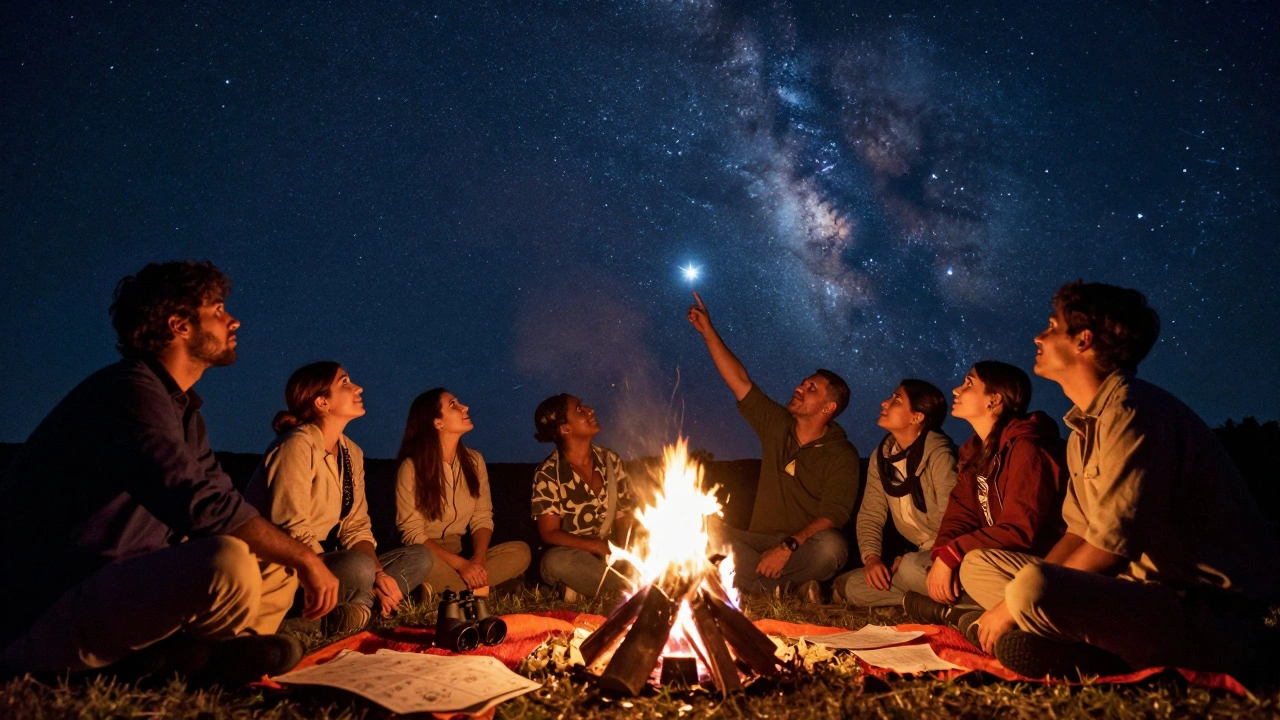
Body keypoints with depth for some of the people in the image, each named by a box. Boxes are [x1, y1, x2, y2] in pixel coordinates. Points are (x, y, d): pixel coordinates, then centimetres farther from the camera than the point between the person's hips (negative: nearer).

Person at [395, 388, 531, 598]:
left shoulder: (474, 460, 3)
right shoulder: (411, 467, -13)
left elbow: (482, 518, 3)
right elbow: (412, 533, -14)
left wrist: (478, 559, -17)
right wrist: (460, 564, -24)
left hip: (458, 551, 5)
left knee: (520, 551, -18)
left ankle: (438, 589, -20)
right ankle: (472, 589, -16)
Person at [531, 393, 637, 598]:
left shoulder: (611, 460, 4)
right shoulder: (548, 474, -9)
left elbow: (623, 514, 4)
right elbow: (550, 533, -11)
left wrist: (623, 550, -16)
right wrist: (598, 547, -23)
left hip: (612, 553, 3)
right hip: (572, 555, -3)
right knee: (556, 561, -38)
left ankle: (585, 585, -14)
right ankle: (634, 585, -23)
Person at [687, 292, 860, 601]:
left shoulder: (842, 456, -6)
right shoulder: (776, 425, 7)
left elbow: (833, 516, -15)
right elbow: (740, 380, 5)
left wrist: (788, 547, -28)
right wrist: (708, 332, 1)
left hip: (805, 547, -4)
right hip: (758, 541, 5)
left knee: (832, 546, -37)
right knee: (705, 529, -20)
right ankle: (791, 585, -20)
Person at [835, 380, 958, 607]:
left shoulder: (938, 454, -17)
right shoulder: (881, 457, 6)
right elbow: (870, 514, 7)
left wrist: (909, 559, -16)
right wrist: (871, 557, -10)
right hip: (917, 554, 7)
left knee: (912, 568, -36)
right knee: (849, 586, -8)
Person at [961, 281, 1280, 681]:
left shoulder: (1130, 410, -18)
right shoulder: (1084, 426, 14)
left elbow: (1113, 546, -23)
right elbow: (1080, 531, 13)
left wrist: (1017, 603, -15)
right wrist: (1023, 598, -3)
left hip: (1210, 608, -10)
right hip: (1145, 586, 10)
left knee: (1031, 589, -35)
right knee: (978, 565, 7)